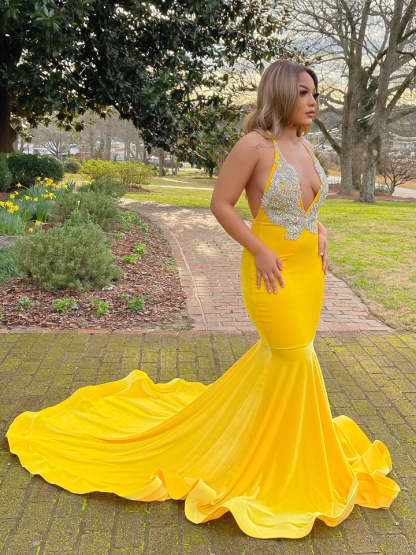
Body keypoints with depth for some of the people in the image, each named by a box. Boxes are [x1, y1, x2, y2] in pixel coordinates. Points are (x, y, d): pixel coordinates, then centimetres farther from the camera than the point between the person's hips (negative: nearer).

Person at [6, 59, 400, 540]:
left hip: (309, 271, 8)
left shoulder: (305, 147, 10)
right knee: (294, 359, 0)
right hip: (273, 273, -8)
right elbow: (221, 204, -14)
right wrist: (261, 251, -18)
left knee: (283, 355, 16)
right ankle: (282, 460, 24)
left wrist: (320, 235, 6)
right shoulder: (254, 144, -15)